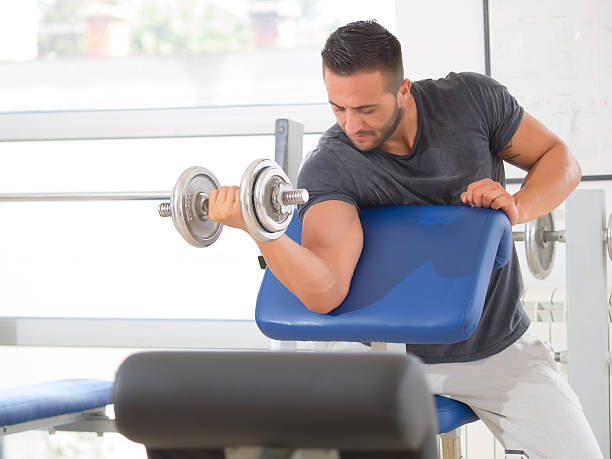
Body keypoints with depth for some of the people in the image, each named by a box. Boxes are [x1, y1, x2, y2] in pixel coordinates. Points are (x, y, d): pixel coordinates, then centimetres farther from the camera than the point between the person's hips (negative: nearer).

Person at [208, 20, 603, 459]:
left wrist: (518, 207, -21)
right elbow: (324, 291, -36)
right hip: (400, 353, -2)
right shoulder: (328, 169, -22)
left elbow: (560, 159, 0)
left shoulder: (471, 99, -13)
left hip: (501, 348, 2)